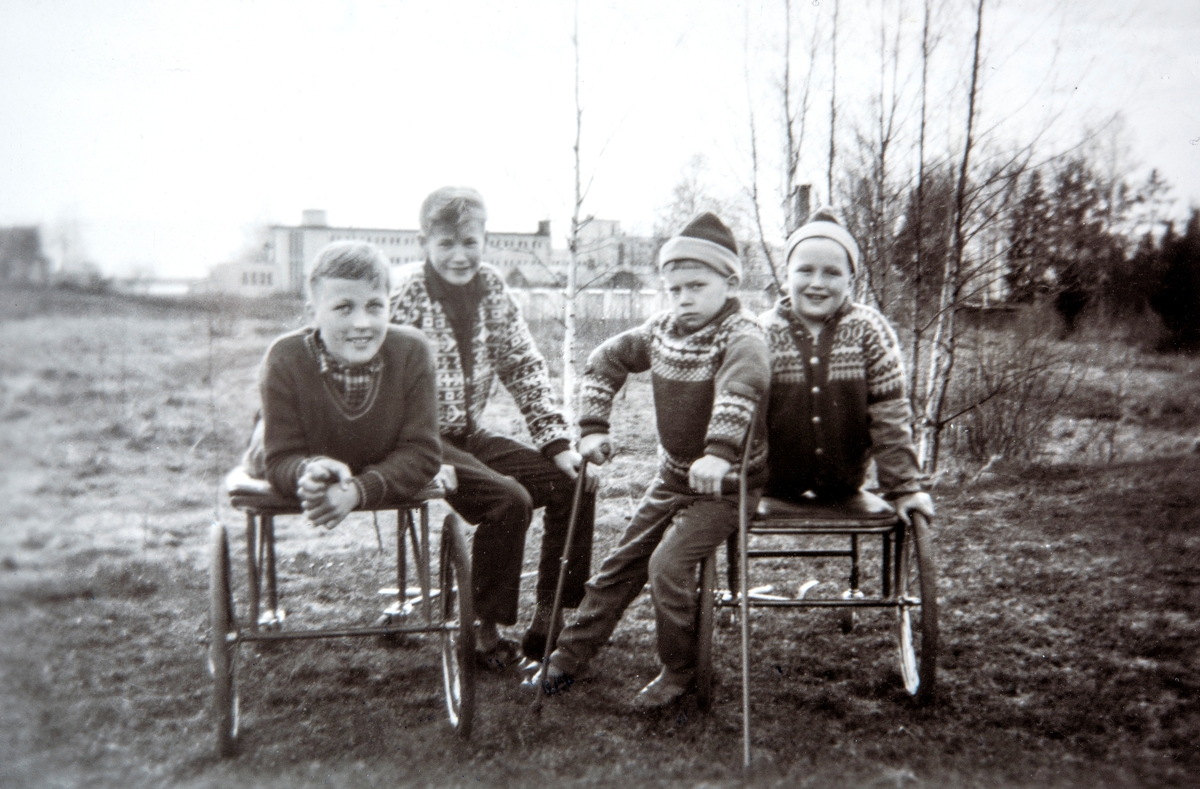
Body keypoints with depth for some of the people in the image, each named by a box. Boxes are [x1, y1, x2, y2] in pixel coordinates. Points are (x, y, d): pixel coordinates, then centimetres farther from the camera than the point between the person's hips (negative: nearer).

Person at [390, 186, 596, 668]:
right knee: (508, 498, -28)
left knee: (574, 484, -4)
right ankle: (485, 630, -9)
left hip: (469, 436, 7)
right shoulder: (402, 294, -14)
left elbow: (525, 368, 7)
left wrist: (558, 445, -2)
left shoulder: (491, 289, 4)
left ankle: (551, 620, 5)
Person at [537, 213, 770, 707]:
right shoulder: (662, 330, 0)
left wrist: (719, 452, -58)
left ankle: (679, 672, 4)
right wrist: (592, 426, 1)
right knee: (623, 563, 10)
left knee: (668, 565, -18)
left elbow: (742, 384, -43)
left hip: (723, 482, -7)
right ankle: (568, 656, 23)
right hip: (673, 476, 7)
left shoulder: (740, 336, -22)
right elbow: (605, 360, 10)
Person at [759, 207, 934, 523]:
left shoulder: (869, 330, -7)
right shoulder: (763, 333, -8)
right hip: (774, 494, 0)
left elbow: (890, 417, -7)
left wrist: (903, 487, -9)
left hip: (845, 494, 0)